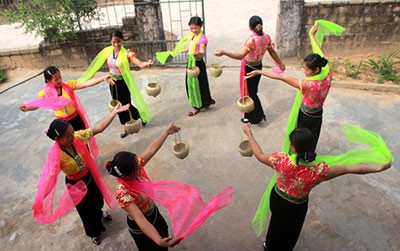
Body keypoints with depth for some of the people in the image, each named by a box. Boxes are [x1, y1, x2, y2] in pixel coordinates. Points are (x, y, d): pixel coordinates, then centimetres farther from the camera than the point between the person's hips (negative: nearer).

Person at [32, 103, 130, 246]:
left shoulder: (77, 137, -23)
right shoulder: (56, 155, -33)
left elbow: (99, 128, -22)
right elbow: (49, 177, -37)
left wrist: (115, 111, -28)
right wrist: (40, 201, -45)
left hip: (90, 176, 4)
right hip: (75, 184, -4)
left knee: (98, 198, 32)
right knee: (86, 209, 21)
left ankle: (99, 213, 69)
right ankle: (94, 232, 52)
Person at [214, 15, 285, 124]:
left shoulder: (252, 39, -26)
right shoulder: (266, 37, -3)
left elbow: (241, 55, -33)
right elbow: (272, 52, 7)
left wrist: (224, 52, -39)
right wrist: (280, 64, 21)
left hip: (249, 68, -8)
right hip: (258, 66, 8)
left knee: (250, 92, 8)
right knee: (253, 91, 19)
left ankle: (256, 117, 19)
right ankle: (250, 115, 32)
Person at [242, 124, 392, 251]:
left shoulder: (281, 160, -36)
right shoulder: (318, 170, -36)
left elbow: (259, 155, -20)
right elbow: (350, 168, -25)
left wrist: (249, 134, -8)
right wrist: (379, 168, -11)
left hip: (277, 198, 1)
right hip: (296, 207, -1)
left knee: (277, 222, 34)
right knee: (290, 230, 31)